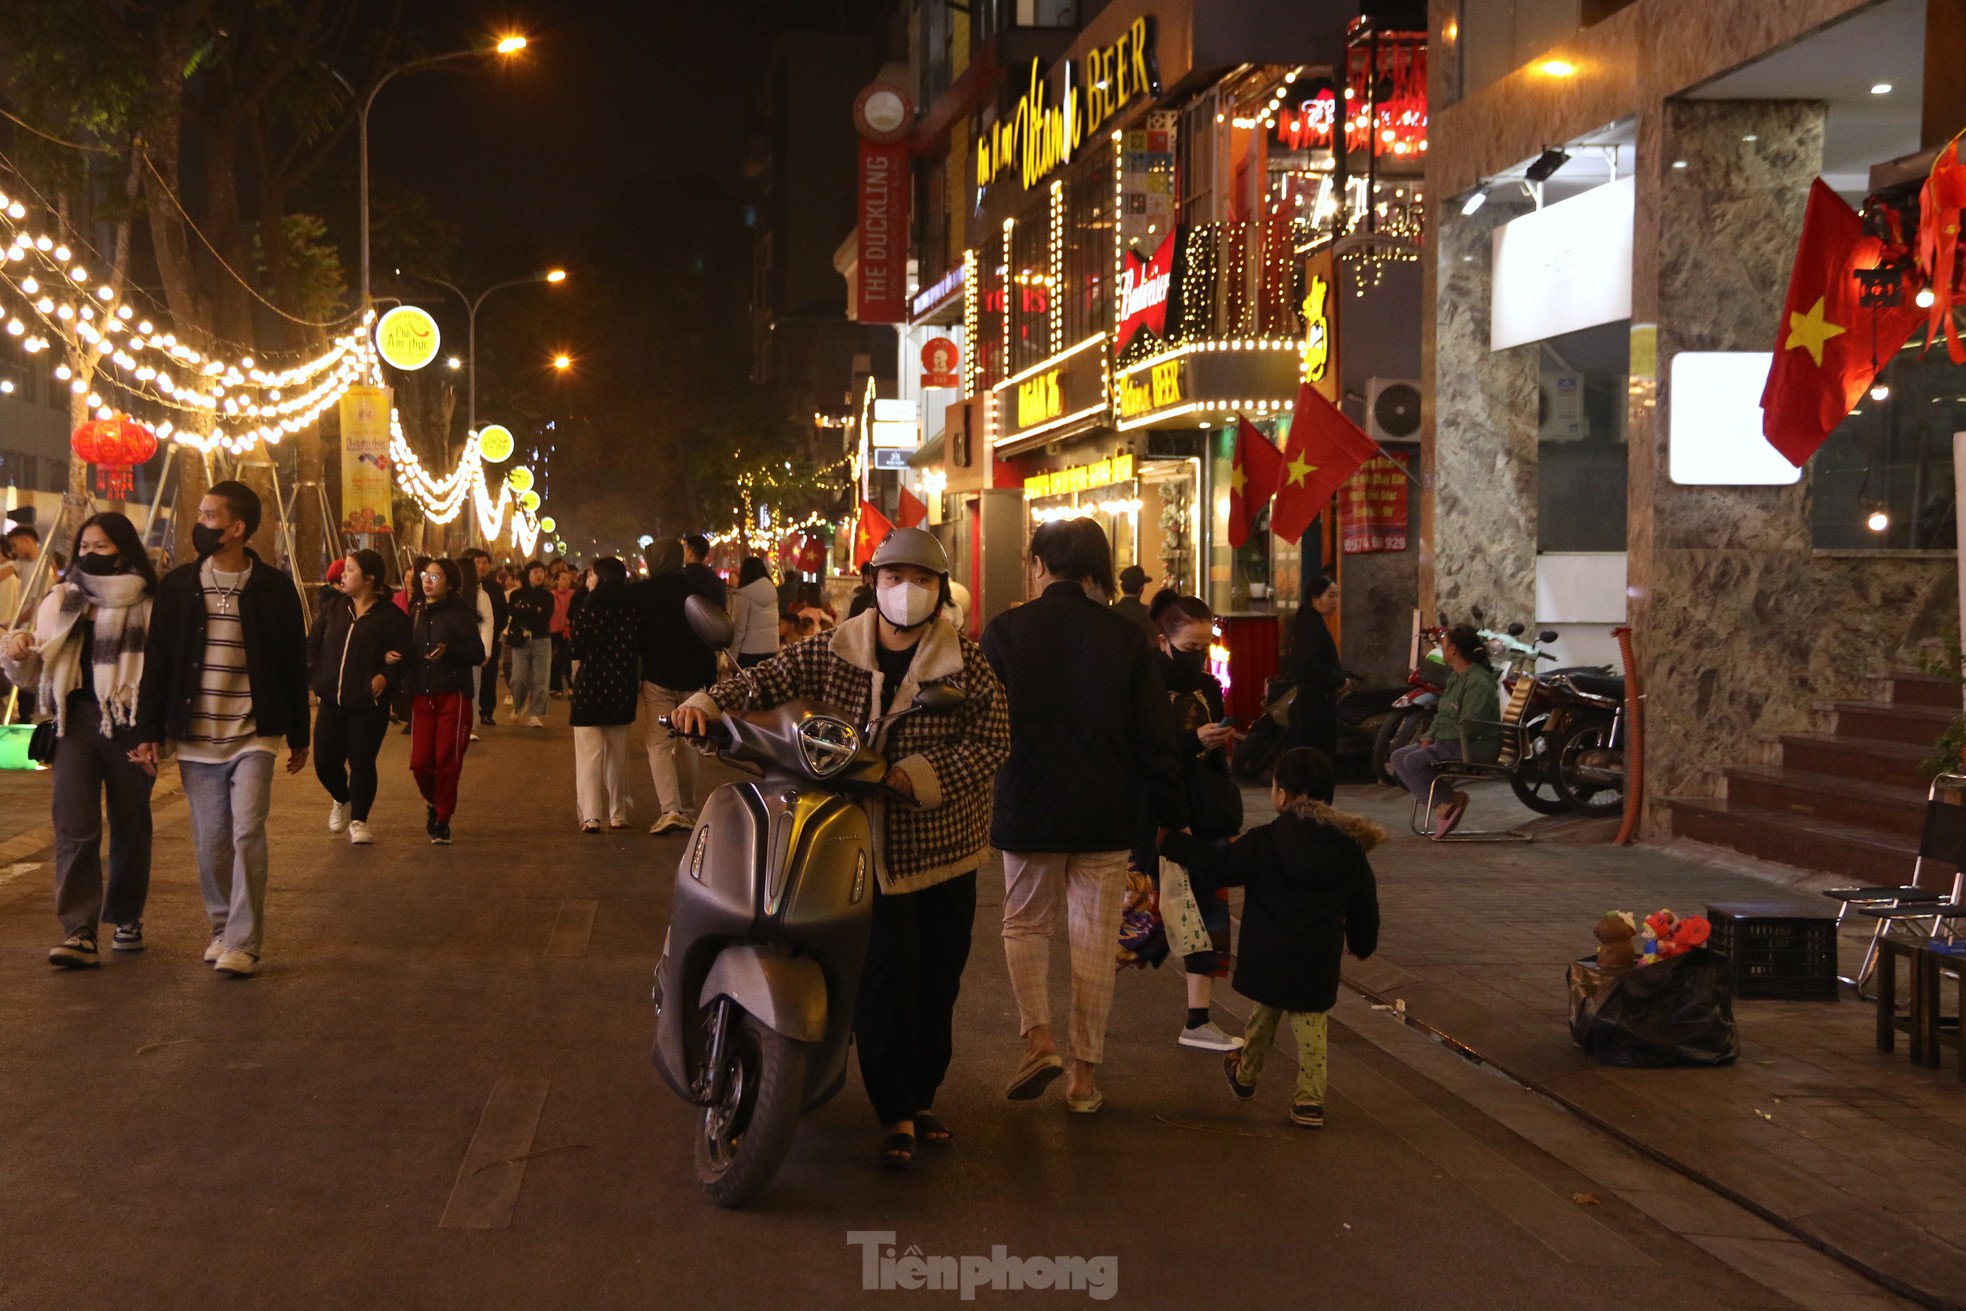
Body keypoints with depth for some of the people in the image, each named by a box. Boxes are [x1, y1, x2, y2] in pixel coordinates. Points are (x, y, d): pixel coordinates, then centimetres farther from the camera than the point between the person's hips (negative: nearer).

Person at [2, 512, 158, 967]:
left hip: (130, 727, -1)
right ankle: (78, 932, -12)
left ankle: (126, 918, 28)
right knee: (74, 827, -10)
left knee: (131, 827, 10)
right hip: (77, 724, 2)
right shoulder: (61, 602, 9)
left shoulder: (150, 605, 0)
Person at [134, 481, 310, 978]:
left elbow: (293, 664, 4)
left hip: (253, 734, -3)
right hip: (194, 735, 3)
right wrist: (149, 732, 3)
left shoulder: (273, 588, -1)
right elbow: (157, 660, 7)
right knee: (211, 843, 8)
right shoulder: (178, 585, 5)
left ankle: (243, 943, -8)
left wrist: (299, 736, 6)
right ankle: (222, 929, 23)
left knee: (247, 833, -12)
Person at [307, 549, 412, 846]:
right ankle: (342, 799, 34)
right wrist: (319, 674, 2)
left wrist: (386, 676, -21)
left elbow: (405, 657, -5)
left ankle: (359, 820, 13)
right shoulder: (333, 608, 8)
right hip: (331, 701, 4)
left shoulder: (391, 617, -6)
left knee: (362, 762, -2)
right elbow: (313, 643, 16)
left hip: (369, 704, -4)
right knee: (325, 760, 4)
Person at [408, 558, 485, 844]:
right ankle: (433, 802, 28)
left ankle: (442, 821, 11)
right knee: (420, 761, -1)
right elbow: (410, 651, 18)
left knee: (447, 760, -3)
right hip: (423, 696, 5)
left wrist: (449, 650, -28)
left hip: (453, 695, -5)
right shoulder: (418, 612, 12)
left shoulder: (459, 612, -6)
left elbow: (478, 654, -13)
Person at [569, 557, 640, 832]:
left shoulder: (586, 610, -11)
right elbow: (639, 653, 5)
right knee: (618, 753, 14)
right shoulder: (631, 608, 0)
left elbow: (577, 655, -8)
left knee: (589, 753, -1)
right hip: (622, 688, 4)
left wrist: (577, 683, 6)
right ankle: (618, 814, 17)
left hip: (590, 687, -4)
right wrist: (636, 683, 16)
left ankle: (591, 816, -9)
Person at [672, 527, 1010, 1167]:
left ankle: (922, 1093, 30)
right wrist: (707, 704, -20)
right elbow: (767, 679, 0)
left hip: (942, 844, 2)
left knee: (937, 978, 11)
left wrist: (913, 776, -21)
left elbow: (992, 740, -10)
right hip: (868, 845, -1)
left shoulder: (965, 662, -2)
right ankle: (896, 1112, 0)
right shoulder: (832, 651, 1)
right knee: (883, 973, -11)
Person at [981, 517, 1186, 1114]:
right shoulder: (1126, 638, -3)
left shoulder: (1004, 632, -6)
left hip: (1027, 809, -1)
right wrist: (1172, 814, 7)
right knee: (1094, 940, 7)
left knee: (1025, 923, 18)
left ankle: (1038, 1037, -1)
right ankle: (1085, 1074, 11)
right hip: (1105, 816, 1)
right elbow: (1154, 738, -1)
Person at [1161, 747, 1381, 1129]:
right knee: (1310, 1023, 10)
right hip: (1319, 963, 1)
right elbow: (1363, 904, 8)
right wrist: (1362, 943, 25)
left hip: (1268, 958, -1)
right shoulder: (1348, 845, 0)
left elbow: (1219, 866, -6)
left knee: (1263, 1014, 19)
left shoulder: (1263, 842, -13)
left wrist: (1172, 843, 4)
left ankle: (1245, 1077, 39)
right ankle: (1310, 1099, 2)